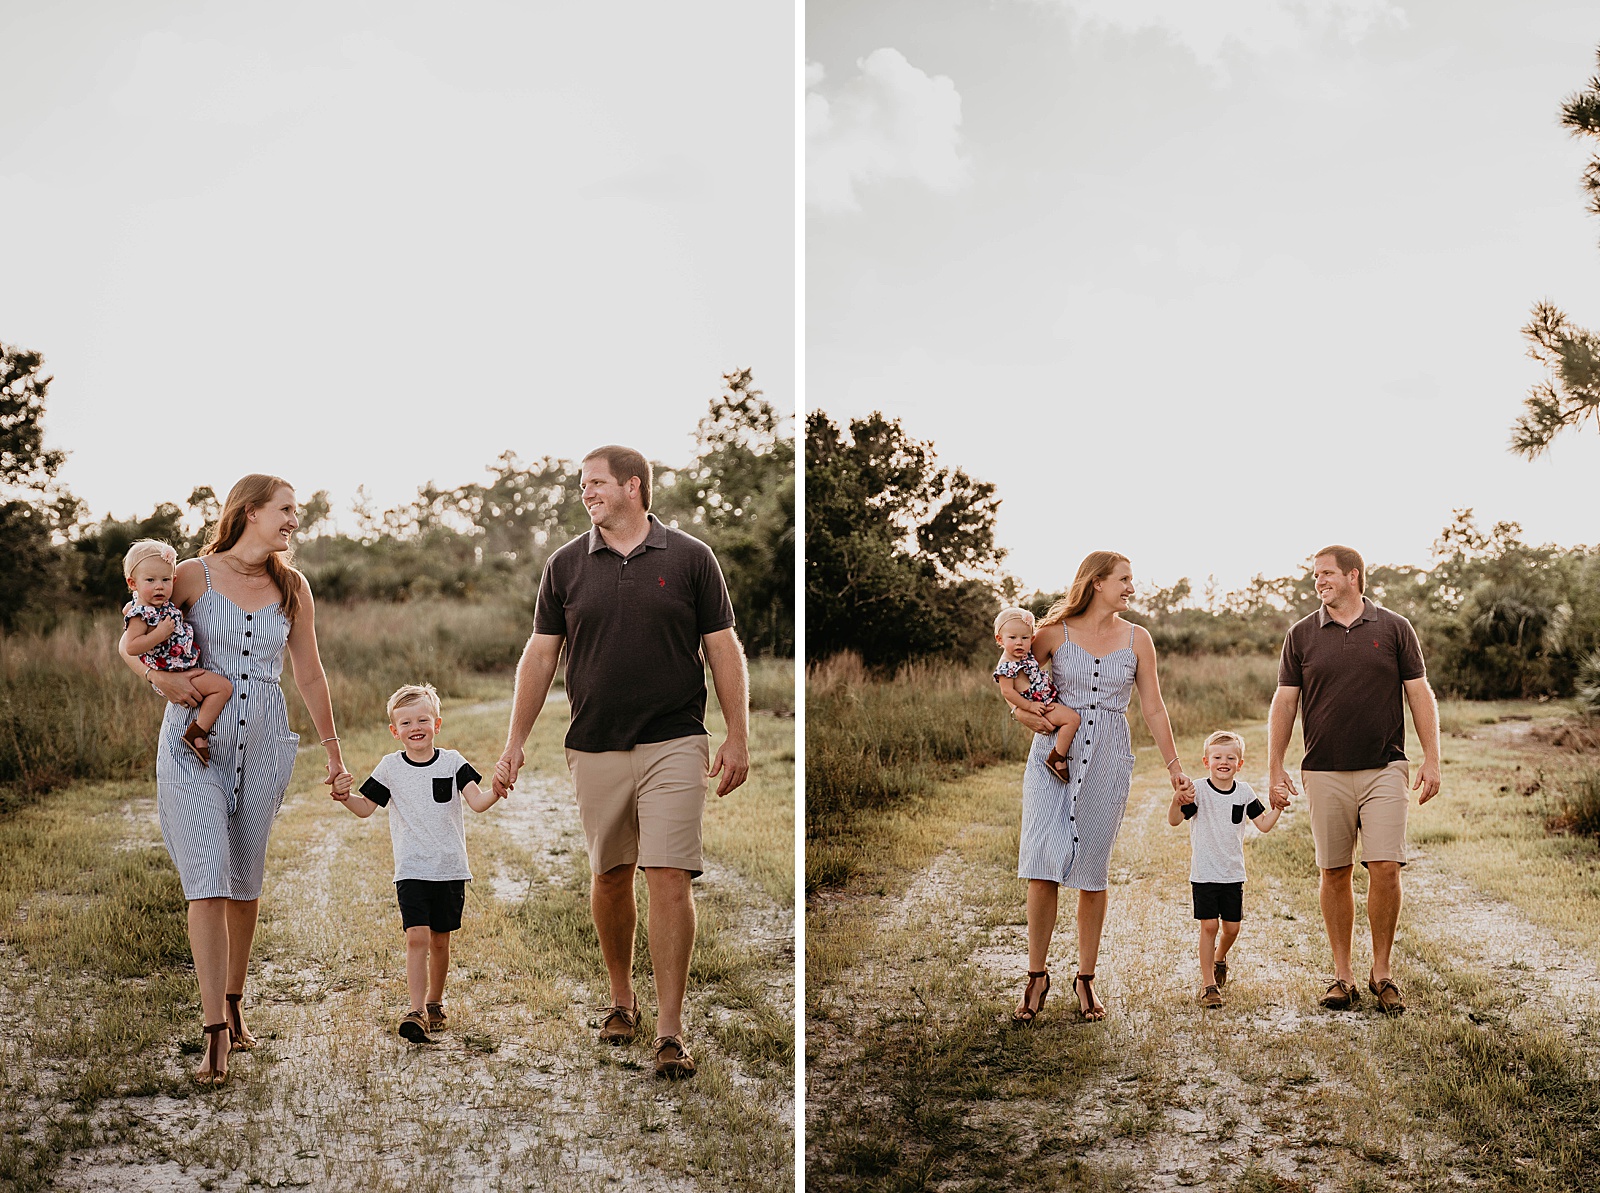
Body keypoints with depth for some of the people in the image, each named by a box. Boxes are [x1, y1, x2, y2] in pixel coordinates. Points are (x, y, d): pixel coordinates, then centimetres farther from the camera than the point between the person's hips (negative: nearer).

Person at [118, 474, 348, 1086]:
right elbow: (131, 643, 8)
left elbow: (310, 675, 15)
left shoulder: (292, 587, 7)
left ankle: (234, 1004, 27)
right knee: (207, 879, -11)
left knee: (246, 879, 9)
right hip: (194, 742, -3)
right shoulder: (193, 575, -2)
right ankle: (216, 1033, -12)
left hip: (263, 747, 3)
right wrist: (161, 676, -11)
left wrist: (333, 750, 18)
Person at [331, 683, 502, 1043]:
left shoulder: (452, 763, 1)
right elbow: (366, 808, 8)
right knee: (417, 937, -14)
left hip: (450, 868, 1)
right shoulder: (390, 767, 3)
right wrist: (345, 797, -12)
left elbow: (477, 802, -8)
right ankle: (416, 1011, -17)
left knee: (440, 940, 9)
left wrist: (496, 792, -28)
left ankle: (435, 1002, 27)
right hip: (411, 870, -1)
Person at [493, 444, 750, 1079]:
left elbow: (722, 648, 2)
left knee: (669, 880, -8)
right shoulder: (566, 565, 6)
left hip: (673, 744, -3)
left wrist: (738, 736, -3)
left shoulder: (690, 557, 0)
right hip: (595, 750, 3)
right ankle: (621, 997, 32)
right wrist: (514, 742, 4)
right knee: (610, 877, 12)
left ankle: (670, 1030, -4)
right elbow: (540, 655, 8)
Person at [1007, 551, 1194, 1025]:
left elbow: (1153, 708, 11)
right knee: (1043, 867, -7)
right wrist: (1021, 711, -7)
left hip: (1108, 761, 1)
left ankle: (1086, 978, 15)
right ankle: (1037, 976, 3)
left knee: (1091, 872, 3)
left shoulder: (1136, 639, 7)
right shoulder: (1055, 632, 1)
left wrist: (1173, 765, 10)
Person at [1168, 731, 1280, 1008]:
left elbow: (1264, 824, 7)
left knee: (1232, 927, 9)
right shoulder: (1199, 791, -9)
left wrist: (1278, 806, -8)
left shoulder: (1244, 792, 3)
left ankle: (1219, 958, 41)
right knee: (1208, 925, -8)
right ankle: (1208, 984, 1)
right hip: (1204, 873, -4)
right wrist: (1177, 801, -36)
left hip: (1233, 873, 4)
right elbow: (1174, 820, -16)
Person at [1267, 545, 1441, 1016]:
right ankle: (1342, 974, 14)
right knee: (1334, 873, 4)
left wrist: (1431, 760, -1)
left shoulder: (1394, 629, 5)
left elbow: (1420, 694, 6)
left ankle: (1382, 971, 7)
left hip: (1384, 769, -1)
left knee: (1384, 868, -8)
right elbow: (1285, 703, 8)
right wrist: (1275, 769, 4)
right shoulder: (1302, 635, 7)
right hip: (1325, 773, 1)